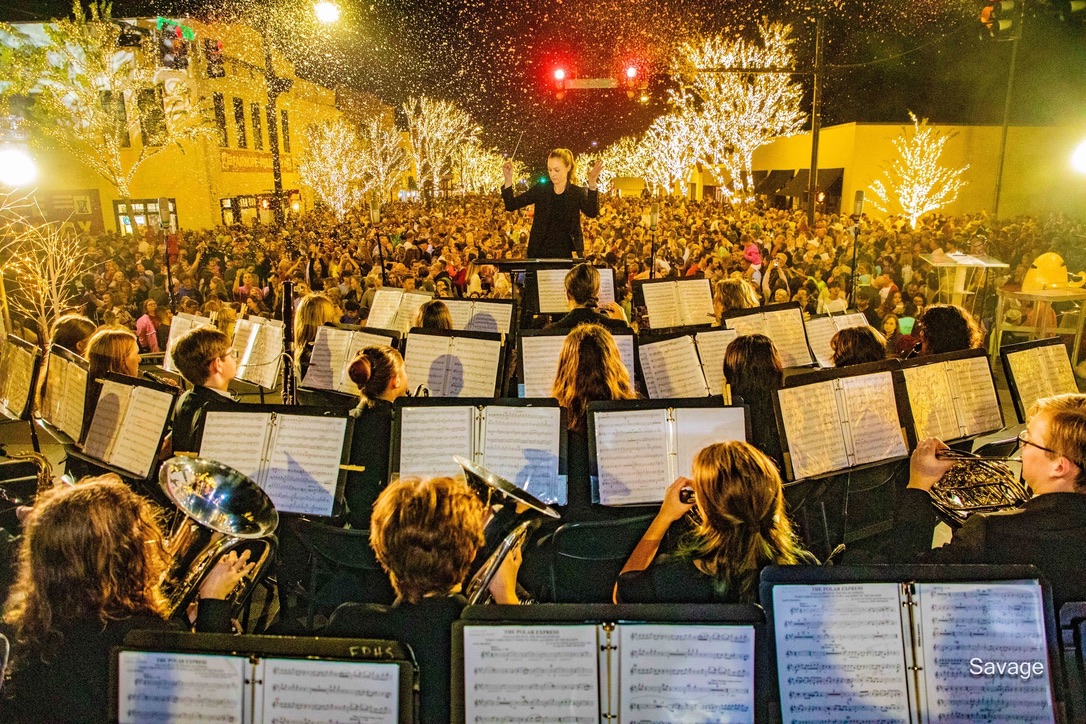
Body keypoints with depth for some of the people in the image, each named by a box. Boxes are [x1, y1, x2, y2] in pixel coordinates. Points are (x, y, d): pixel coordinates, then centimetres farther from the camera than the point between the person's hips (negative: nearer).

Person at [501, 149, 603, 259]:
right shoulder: (540, 189, 5)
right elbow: (511, 205, 1)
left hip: (566, 254, -2)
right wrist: (508, 180, -14)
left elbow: (592, 213, -19)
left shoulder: (577, 192, -1)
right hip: (539, 253, 2)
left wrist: (592, 183, -33)